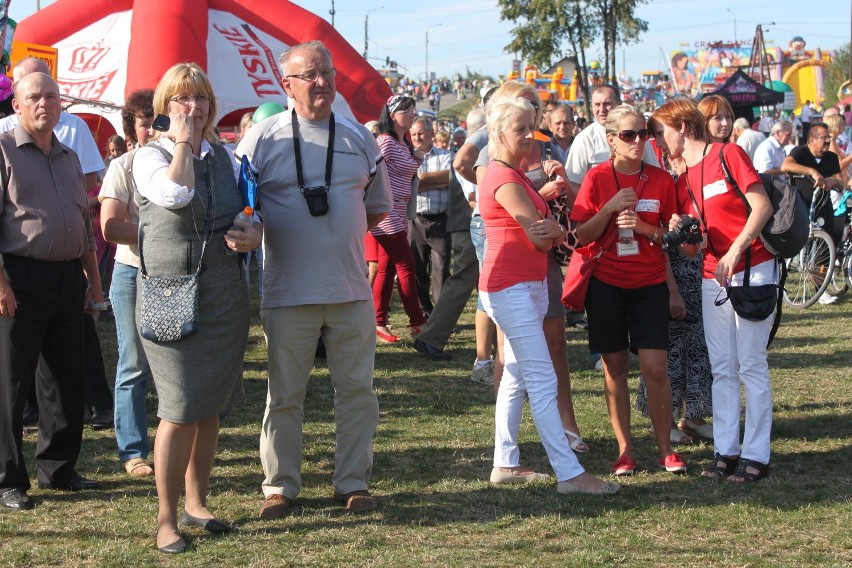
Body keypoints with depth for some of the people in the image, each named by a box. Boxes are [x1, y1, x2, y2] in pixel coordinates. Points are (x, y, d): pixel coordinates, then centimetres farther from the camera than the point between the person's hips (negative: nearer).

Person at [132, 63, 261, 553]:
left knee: (213, 405, 11)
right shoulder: (150, 156, -5)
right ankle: (167, 519, 0)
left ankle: (196, 503, 25)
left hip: (225, 293, 5)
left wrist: (255, 233, -2)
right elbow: (175, 193, -26)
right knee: (181, 409, -9)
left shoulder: (225, 156, 11)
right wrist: (183, 140, -14)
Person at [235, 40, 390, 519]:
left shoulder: (358, 138, 8)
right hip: (288, 294, -3)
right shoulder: (263, 138, -2)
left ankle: (354, 482, 18)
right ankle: (280, 485, 14)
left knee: (357, 389, 7)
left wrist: (341, 234, 9)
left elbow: (378, 207, 17)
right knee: (284, 394, 5)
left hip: (351, 290, 3)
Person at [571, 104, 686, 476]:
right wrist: (609, 209, -18)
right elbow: (581, 236, -3)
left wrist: (643, 227, -14)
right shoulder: (597, 178, -2)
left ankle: (665, 448, 7)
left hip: (650, 284, 0)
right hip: (606, 284, 0)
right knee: (615, 367, 3)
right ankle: (625, 450, 12)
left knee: (655, 368, -6)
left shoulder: (660, 180, 1)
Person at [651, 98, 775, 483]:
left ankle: (756, 455, -1)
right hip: (712, 277, 7)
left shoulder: (728, 155, -6)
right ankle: (725, 451, 11)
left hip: (751, 269, -7)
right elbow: (691, 249, 14)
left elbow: (762, 205, -14)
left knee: (751, 365, -5)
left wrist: (734, 253, -22)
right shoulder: (682, 183, 14)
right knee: (721, 368, 6)